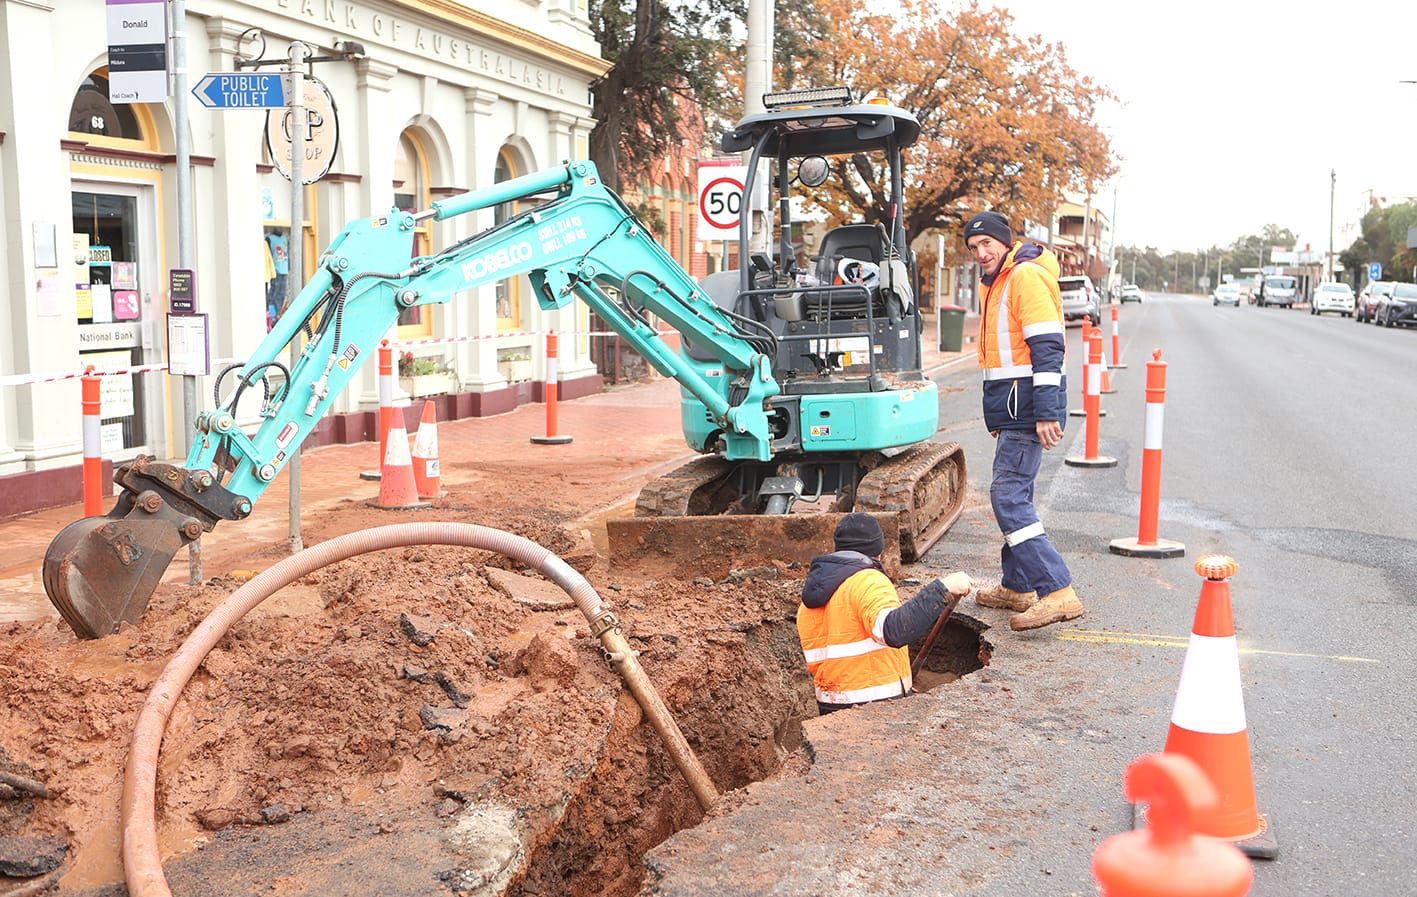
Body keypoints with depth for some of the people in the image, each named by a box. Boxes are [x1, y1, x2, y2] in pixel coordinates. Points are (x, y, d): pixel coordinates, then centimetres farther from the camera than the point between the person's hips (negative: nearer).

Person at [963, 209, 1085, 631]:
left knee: (1008, 496, -14)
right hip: (1013, 407, 10)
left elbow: (1047, 348, -20)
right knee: (1012, 494, 15)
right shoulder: (995, 283, 19)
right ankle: (1017, 588, 25)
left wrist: (1046, 413, -25)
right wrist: (999, 413, 25)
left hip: (1027, 406, -10)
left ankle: (1058, 592, -15)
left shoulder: (1026, 276, -13)